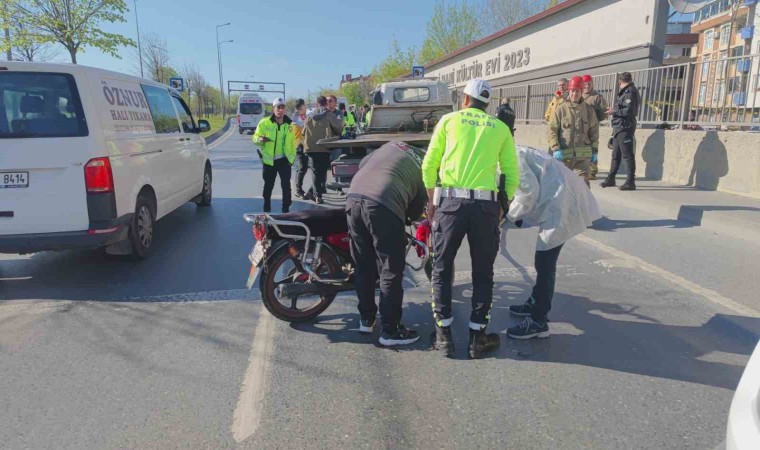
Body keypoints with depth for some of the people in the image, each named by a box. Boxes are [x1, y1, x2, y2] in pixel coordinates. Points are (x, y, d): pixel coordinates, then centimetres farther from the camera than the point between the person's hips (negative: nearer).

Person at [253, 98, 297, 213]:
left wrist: (292, 157, 4)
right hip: (269, 160, -1)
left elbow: (293, 143, 9)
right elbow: (255, 137, -5)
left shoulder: (290, 124, 2)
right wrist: (260, 139, -28)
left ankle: (286, 209, 9)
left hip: (284, 160, 1)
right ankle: (266, 209, 26)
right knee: (268, 185, 11)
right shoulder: (264, 123, -7)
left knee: (286, 185, 0)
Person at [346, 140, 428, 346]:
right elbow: (415, 212, 17)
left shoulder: (394, 144, 27)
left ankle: (366, 319, 32)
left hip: (354, 197, 6)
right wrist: (405, 217, 38)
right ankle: (390, 330, 14)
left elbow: (362, 164, 25)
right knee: (391, 272, 7)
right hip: (383, 206, -5)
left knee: (363, 266, 18)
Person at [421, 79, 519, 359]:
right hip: (485, 204, 1)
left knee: (442, 269, 12)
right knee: (483, 273, 13)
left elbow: (429, 165, 6)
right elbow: (512, 174, 9)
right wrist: (503, 205, 20)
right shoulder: (500, 128, 13)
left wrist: (432, 199, 16)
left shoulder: (449, 120, 10)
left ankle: (444, 336, 17)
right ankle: (478, 338, 18)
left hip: (450, 201, -1)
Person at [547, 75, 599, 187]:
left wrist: (594, 150, 11)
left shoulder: (589, 110, 7)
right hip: (564, 154, -1)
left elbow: (594, 132, 15)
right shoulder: (561, 109, -1)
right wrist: (555, 149, -14)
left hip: (582, 156, 1)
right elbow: (552, 130, -4)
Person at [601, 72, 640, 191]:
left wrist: (614, 111, -11)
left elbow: (629, 110, -20)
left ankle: (631, 182, -3)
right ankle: (611, 178, 26)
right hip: (618, 128, 10)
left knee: (627, 155, -6)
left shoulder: (630, 92, -11)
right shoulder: (625, 92, 17)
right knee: (615, 154, 16)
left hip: (625, 128, -10)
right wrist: (614, 110, 8)